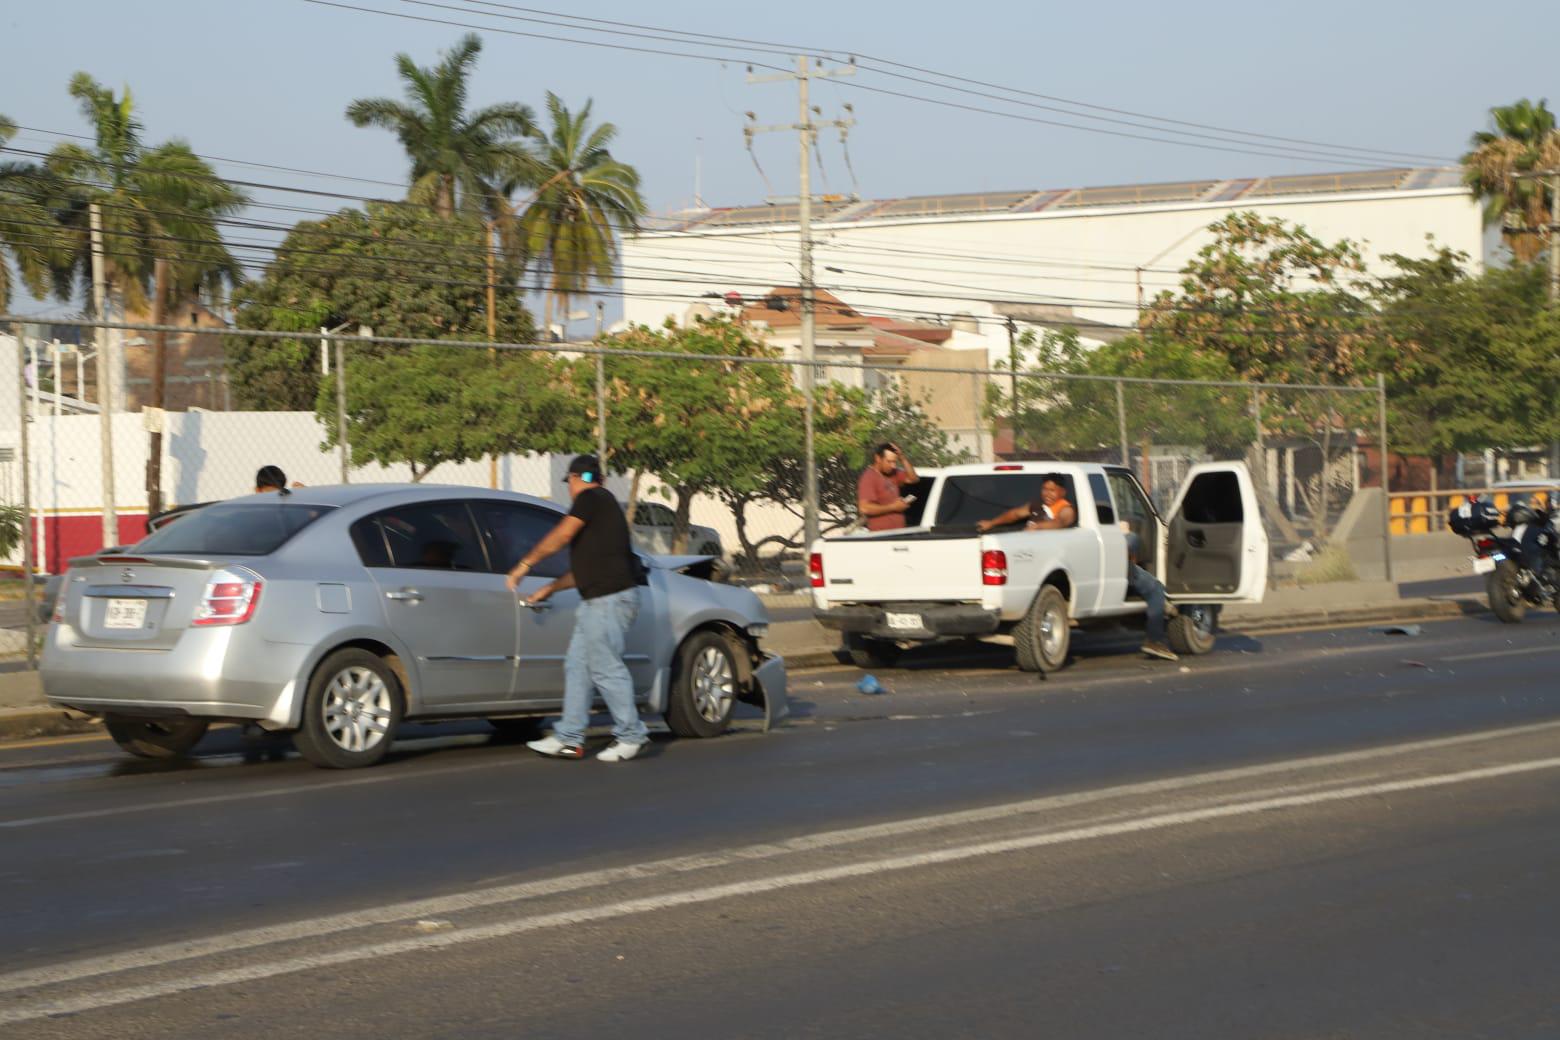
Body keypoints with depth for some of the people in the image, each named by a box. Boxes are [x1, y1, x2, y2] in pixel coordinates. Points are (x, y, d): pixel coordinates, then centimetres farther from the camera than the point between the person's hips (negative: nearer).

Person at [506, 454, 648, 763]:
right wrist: (549, 589, 31)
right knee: (577, 665, 9)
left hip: (609, 598, -10)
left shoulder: (591, 498, -5)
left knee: (606, 667, -6)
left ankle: (631, 735, 1)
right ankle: (568, 739, 10)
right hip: (598, 600, 10)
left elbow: (561, 535, -15)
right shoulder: (604, 506, 24)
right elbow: (584, 568, 28)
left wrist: (524, 565, -8)